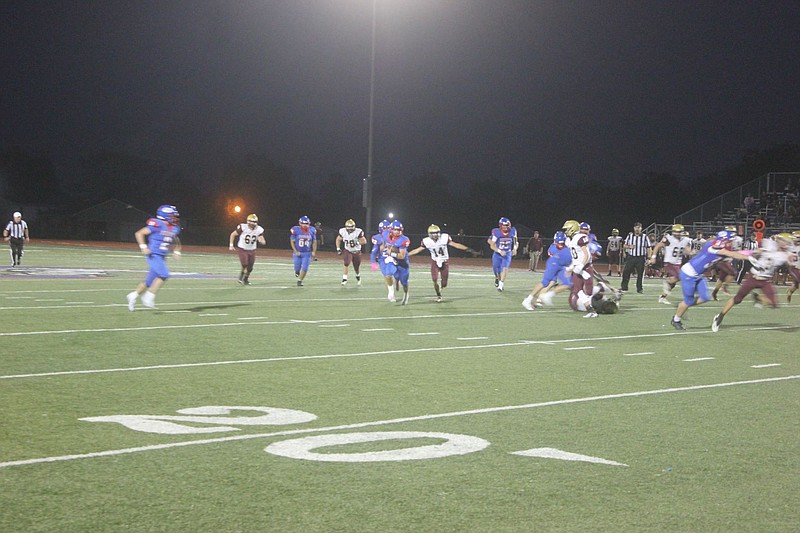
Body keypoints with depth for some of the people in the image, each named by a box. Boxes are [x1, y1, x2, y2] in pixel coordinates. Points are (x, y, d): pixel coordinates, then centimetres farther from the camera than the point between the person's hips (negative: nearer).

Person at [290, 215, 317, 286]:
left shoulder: (312, 230, -4)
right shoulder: (296, 230, -13)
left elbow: (314, 242, 6)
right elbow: (292, 241, -6)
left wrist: (314, 252, -1)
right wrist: (295, 251, -13)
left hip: (307, 253, 2)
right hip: (298, 253, -2)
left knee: (304, 268, -6)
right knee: (297, 268, 5)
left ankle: (300, 280, 14)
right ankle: (297, 272, 42)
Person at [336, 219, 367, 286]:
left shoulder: (358, 232, -22)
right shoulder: (343, 231, -13)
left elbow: (364, 241, -19)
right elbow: (338, 239, 4)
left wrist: (357, 243, -35)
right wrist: (338, 249, -3)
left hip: (356, 252, 0)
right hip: (347, 251, 0)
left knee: (357, 267, 9)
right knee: (346, 263, -23)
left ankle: (358, 275, 43)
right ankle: (344, 278, -12)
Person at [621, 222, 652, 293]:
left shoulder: (645, 237, 0)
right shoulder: (630, 236, 6)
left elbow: (649, 248, 0)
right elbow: (624, 246, 11)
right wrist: (629, 247, -11)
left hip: (640, 258, -1)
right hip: (630, 257, 1)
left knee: (640, 274, 3)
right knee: (626, 272, -1)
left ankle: (639, 288, 14)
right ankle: (624, 287, 11)